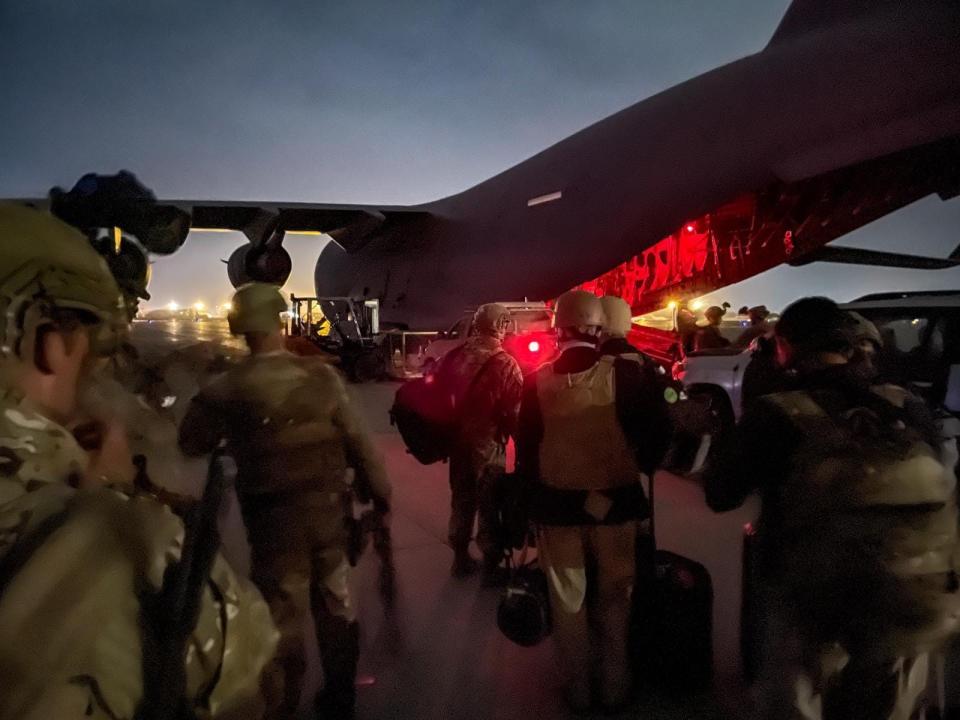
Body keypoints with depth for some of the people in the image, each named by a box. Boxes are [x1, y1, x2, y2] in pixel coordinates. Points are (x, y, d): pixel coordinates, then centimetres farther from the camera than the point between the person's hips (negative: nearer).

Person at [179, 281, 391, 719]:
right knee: (337, 606, 19)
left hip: (274, 518, -2)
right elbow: (357, 441, -6)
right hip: (330, 509, 2)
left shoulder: (227, 389, -11)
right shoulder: (321, 375, -8)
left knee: (284, 617, 13)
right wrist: (379, 494, 5)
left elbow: (191, 444, 3)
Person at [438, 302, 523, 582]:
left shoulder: (453, 356, -1)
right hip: (488, 445, -5)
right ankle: (491, 566, 19)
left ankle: (461, 558, 33)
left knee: (461, 501, 19)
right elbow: (515, 412, -18)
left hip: (458, 441, 5)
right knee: (489, 507, 9)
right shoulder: (505, 364, -17)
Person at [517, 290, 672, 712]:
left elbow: (525, 447, -2)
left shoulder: (538, 381, -7)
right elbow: (659, 428, -13)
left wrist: (535, 496, 10)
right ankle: (614, 686, 32)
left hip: (557, 503, 1)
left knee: (568, 599, 17)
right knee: (614, 597, 18)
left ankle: (577, 689, 31)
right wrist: (641, 467, 5)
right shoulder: (624, 373, -13)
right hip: (614, 500, -1)